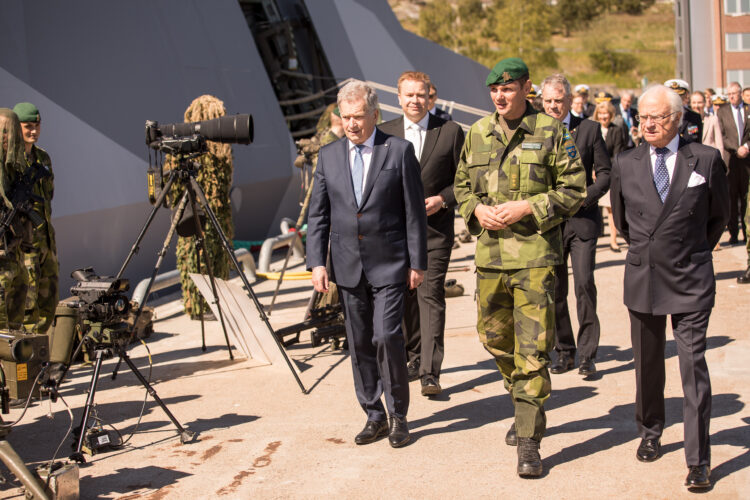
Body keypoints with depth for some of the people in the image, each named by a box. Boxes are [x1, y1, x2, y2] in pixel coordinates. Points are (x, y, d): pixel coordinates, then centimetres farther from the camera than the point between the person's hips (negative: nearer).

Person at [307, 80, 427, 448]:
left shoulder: (399, 151, -2)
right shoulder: (328, 156, 8)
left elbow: (415, 211, -2)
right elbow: (318, 215, 8)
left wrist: (418, 262, -4)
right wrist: (317, 262, -2)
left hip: (388, 265, -4)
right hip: (348, 266, 4)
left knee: (387, 336, -11)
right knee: (359, 344, 8)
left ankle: (398, 416, 5)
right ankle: (374, 417, 20)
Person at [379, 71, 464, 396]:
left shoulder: (450, 131, 1)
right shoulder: (384, 133, 7)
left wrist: (442, 199, -11)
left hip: (435, 227, -3)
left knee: (431, 296, -10)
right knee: (405, 296, 11)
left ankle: (431, 372, -12)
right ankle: (415, 358, 28)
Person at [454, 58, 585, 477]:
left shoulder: (552, 132, -4)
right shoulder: (478, 133, 10)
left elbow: (574, 190, -4)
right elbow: (462, 185, 19)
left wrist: (527, 208, -14)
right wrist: (476, 210, -2)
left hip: (536, 254, -5)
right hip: (490, 252, 5)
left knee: (532, 350, -7)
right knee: (495, 338, 15)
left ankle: (529, 442, -2)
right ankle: (527, 407, 39)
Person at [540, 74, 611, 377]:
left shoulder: (589, 129, 4)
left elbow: (605, 172, 4)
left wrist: (584, 197, -11)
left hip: (582, 219, -2)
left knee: (584, 284, -9)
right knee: (554, 288, 5)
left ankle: (587, 354, 0)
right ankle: (564, 352, 18)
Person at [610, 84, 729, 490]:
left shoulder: (706, 160, -3)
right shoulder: (625, 164, 3)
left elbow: (719, 215, 10)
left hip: (690, 279, -3)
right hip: (642, 278, 3)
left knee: (693, 367, -7)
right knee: (647, 363, 15)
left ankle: (698, 461, -3)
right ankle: (649, 433, 35)